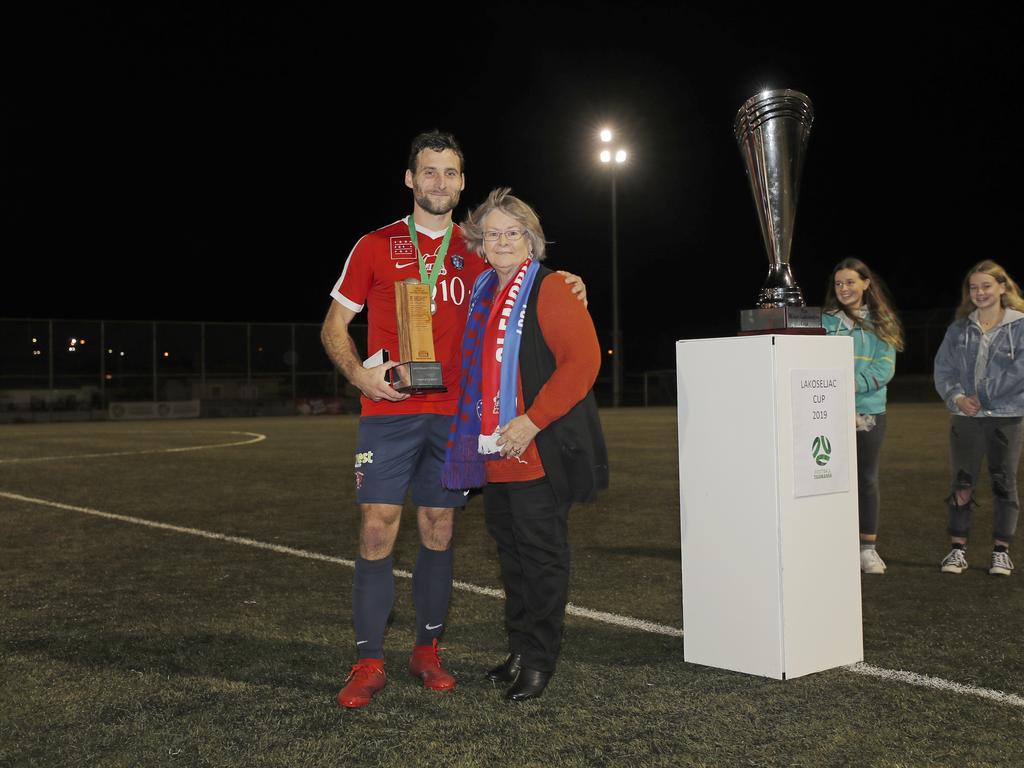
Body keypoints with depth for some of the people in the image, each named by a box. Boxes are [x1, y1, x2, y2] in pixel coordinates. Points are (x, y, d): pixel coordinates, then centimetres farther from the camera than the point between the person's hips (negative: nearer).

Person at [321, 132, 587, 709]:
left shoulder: (475, 252, 11)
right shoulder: (376, 246, 3)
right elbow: (334, 325, 6)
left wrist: (562, 284, 5)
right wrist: (359, 373, -13)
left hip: (452, 413, 3)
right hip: (389, 410, -3)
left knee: (439, 531, 7)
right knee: (378, 530, -6)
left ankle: (428, 651, 19)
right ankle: (369, 662, 2)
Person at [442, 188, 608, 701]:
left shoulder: (549, 290, -8)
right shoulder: (483, 294, 16)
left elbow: (582, 360, -16)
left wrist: (532, 421, -20)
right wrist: (477, 430, 13)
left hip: (539, 450, -8)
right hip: (493, 450, 8)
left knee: (541, 552, -1)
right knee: (510, 550, 14)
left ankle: (539, 659, 8)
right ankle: (520, 649, 25)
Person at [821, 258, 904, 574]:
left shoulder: (881, 323, 6)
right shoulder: (824, 321, 3)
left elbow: (885, 368, -3)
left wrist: (851, 383, -17)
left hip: (871, 410, 1)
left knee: (867, 479, 7)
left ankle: (868, 548, 14)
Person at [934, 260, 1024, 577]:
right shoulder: (959, 329, 8)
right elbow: (943, 367, 7)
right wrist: (957, 396, -8)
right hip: (966, 419, 2)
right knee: (962, 485, 5)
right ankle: (957, 549, 11)